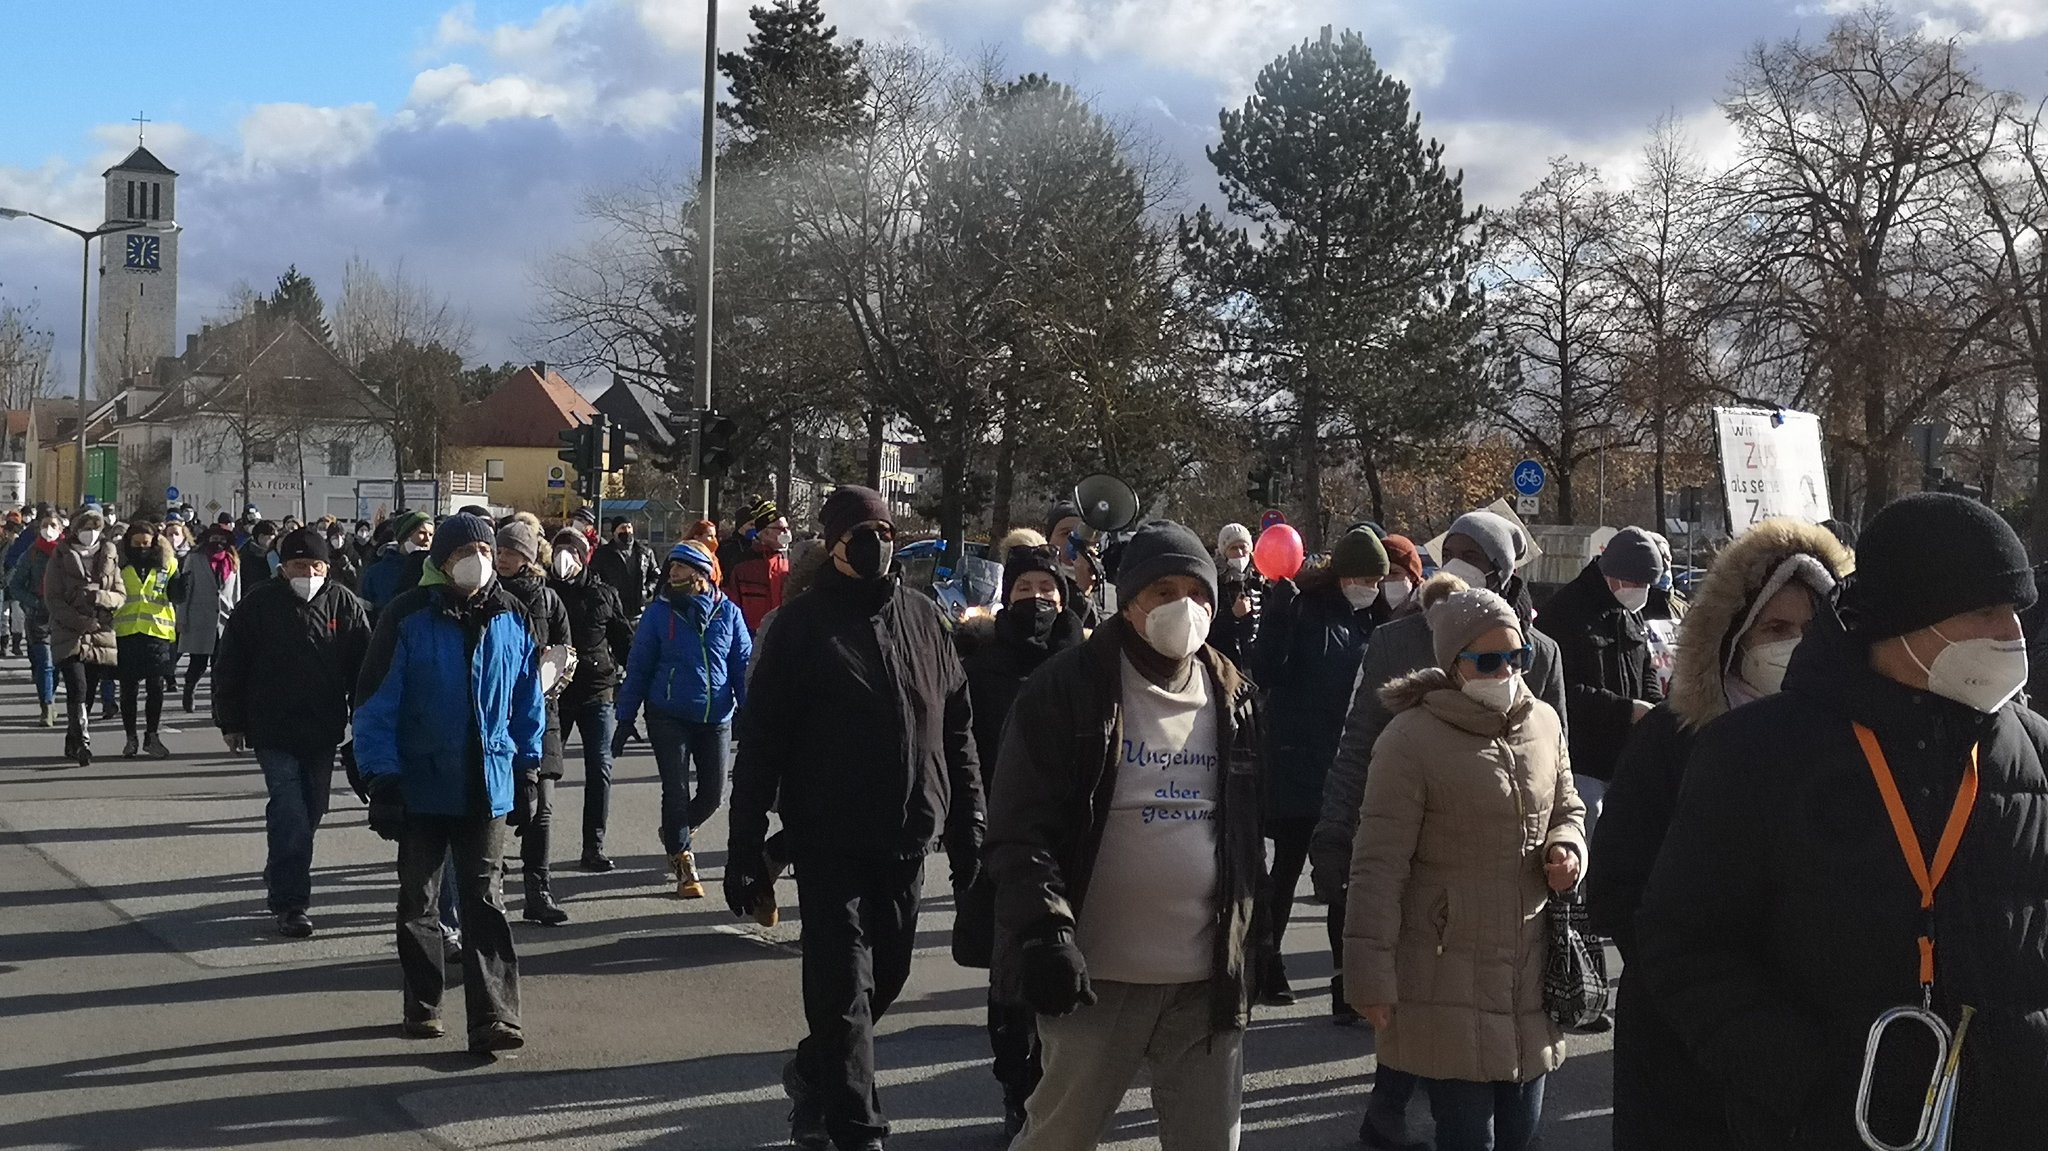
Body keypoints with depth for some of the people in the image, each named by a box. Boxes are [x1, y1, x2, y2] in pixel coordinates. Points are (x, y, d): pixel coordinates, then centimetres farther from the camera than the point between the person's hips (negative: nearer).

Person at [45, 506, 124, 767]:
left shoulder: (109, 556, 10)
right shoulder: (61, 557, 3)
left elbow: (121, 596, 7)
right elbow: (52, 598, -3)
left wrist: (101, 597, -15)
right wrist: (80, 622, -14)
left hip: (101, 635, 3)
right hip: (68, 635, -3)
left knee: (88, 693, 7)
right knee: (78, 689, -18)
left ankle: (72, 743, 20)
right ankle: (83, 742, -23)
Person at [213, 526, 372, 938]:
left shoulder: (345, 606, 1)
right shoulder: (258, 606, -4)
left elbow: (363, 667, 6)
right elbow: (229, 667, 1)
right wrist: (231, 722, 1)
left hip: (323, 730, 3)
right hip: (273, 730, -3)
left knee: (310, 811, 14)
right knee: (290, 814, -10)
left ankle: (281, 877, 38)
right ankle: (291, 903, -7)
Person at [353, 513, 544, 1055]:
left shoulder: (513, 620, 2)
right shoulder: (410, 619, -10)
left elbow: (528, 703, 12)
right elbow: (376, 703, -9)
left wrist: (527, 771, 11)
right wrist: (382, 780, -11)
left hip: (488, 786, 2)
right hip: (422, 785, -1)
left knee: (485, 902, -1)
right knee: (418, 901, 12)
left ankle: (492, 1018, -3)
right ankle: (422, 1006, 26)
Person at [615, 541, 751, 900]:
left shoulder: (728, 612, 1)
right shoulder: (659, 612, -2)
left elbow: (743, 665, 5)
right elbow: (638, 668, 2)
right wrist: (625, 720, 1)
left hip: (716, 717, 2)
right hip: (669, 717, -2)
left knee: (713, 793, 6)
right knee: (676, 791, -1)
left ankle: (675, 833, 36)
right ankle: (684, 867, 13)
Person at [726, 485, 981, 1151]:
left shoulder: (924, 620, 7)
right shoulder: (802, 624, -5)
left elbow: (957, 731, 13)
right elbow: (759, 742, -6)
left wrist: (967, 828, 10)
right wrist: (745, 848, -9)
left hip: (907, 840, 5)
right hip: (830, 840, -5)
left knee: (886, 974, 16)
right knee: (843, 987, -4)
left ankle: (812, 1075, 40)